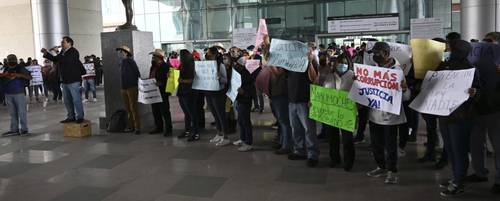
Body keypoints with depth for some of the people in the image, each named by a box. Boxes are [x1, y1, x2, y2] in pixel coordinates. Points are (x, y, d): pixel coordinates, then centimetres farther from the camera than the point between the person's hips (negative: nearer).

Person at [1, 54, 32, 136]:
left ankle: (24, 129, 6)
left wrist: (20, 75, -18)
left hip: (19, 93, -5)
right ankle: (14, 129, 14)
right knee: (12, 113, 9)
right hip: (8, 94, 5)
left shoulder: (20, 68, 0)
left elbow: (29, 77, -6)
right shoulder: (6, 70, 13)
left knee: (22, 112, -1)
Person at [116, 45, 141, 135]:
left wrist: (138, 83, -15)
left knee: (133, 108, -5)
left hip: (132, 87, -8)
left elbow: (137, 72, -13)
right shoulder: (121, 62, 12)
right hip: (123, 88, 8)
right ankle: (131, 126, 21)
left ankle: (137, 127, 1)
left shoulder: (130, 61, -11)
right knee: (128, 108, 12)